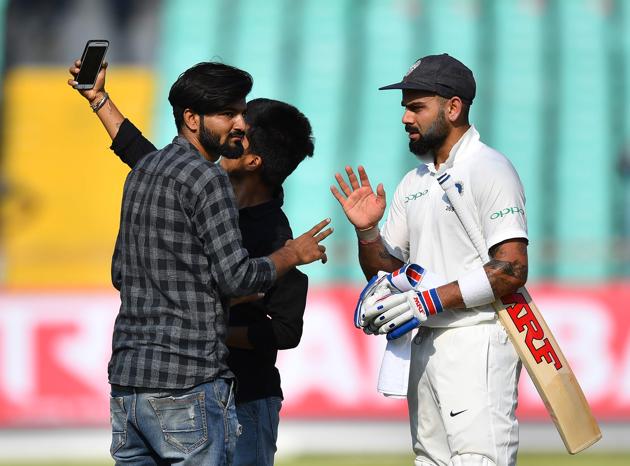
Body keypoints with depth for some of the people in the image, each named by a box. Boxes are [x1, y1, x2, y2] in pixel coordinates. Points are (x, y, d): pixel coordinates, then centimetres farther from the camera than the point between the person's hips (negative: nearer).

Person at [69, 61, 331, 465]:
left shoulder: (143, 171, 18)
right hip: (187, 382, -9)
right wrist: (293, 254, 2)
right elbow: (237, 277, -14)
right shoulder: (205, 178, -10)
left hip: (126, 374, 9)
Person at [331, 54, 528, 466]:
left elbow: (512, 270, -17)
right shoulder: (414, 183, 18)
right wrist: (367, 231, 0)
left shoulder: (489, 169, -8)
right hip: (424, 346, 9)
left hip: (477, 343, -9)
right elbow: (386, 270, 20)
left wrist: (432, 300, -19)